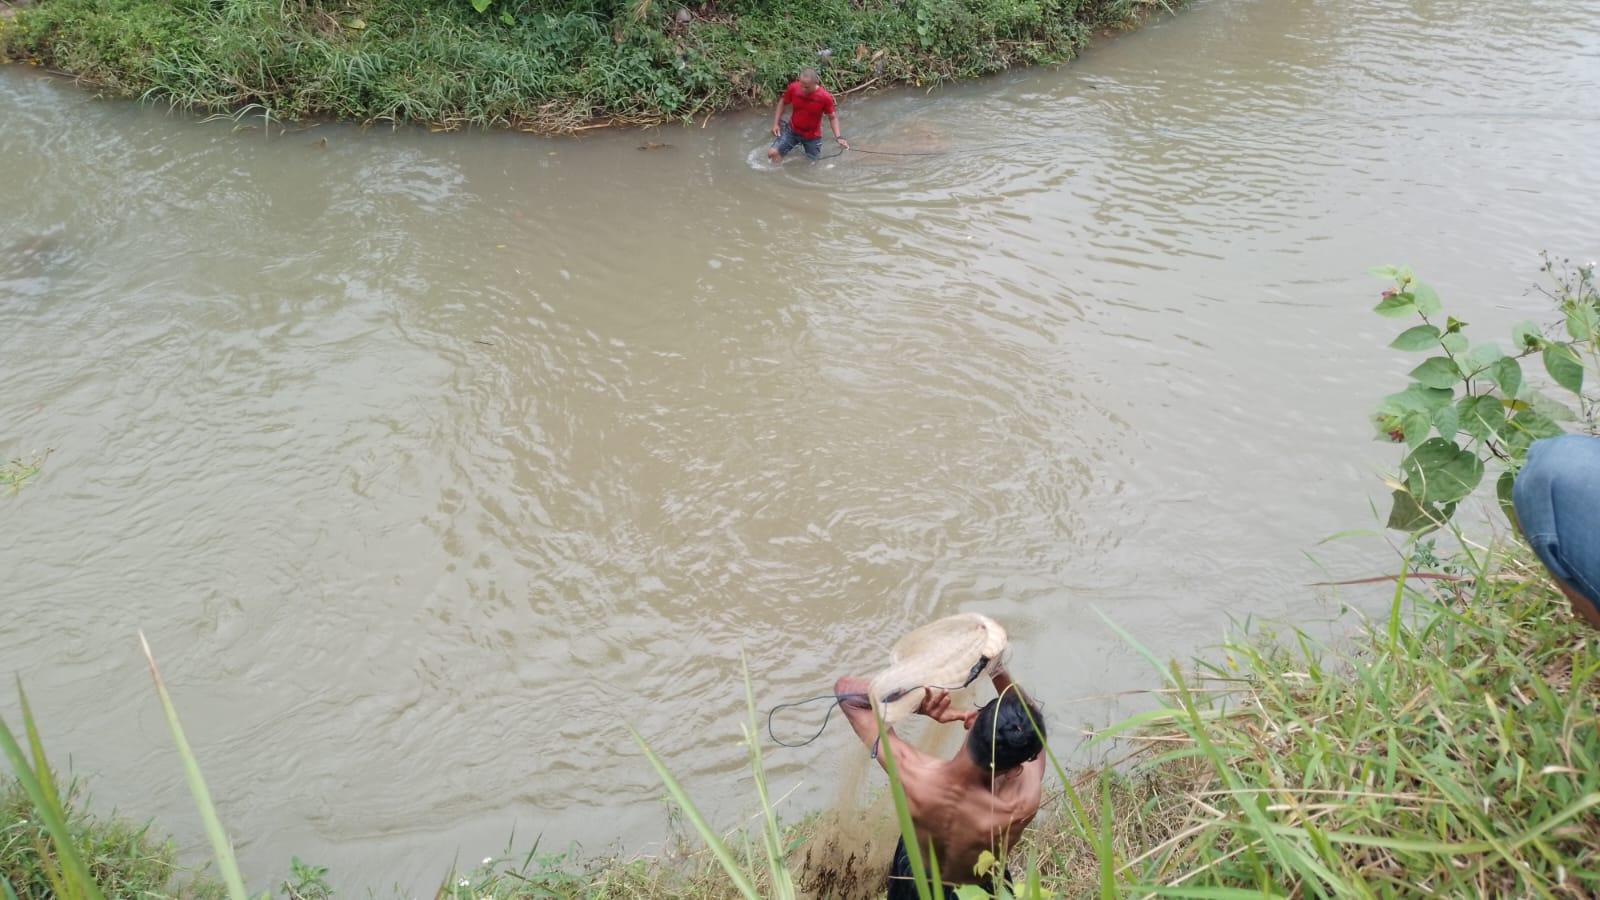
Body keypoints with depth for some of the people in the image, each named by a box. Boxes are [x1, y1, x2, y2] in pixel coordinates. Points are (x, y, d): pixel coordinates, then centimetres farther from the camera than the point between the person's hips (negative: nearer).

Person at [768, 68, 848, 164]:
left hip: (812, 136, -1)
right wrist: (776, 123, -5)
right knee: (772, 153, -11)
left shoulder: (825, 97, -25)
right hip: (792, 131, 1)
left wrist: (838, 137, -20)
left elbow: (832, 117, -8)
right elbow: (782, 102, 0)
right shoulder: (793, 88, -20)